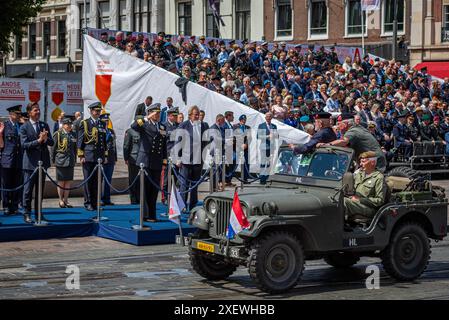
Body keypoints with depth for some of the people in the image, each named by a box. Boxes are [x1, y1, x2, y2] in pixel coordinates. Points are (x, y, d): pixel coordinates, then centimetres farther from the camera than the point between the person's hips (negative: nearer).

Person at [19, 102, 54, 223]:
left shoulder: (44, 125, 11)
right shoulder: (24, 127, -4)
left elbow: (51, 143, 9)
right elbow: (24, 144, -13)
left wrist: (46, 139, -13)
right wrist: (38, 140, -20)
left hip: (42, 162, 5)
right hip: (30, 162, -5)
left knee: (40, 190, 10)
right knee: (28, 190, -2)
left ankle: (38, 213, 17)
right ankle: (26, 214, 4)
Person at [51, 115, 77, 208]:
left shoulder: (73, 134, 9)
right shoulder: (58, 134, -4)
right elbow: (53, 148, -1)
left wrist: (74, 160, 13)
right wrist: (53, 160, -2)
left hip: (70, 161, 4)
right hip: (61, 161, -4)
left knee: (68, 182, 5)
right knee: (61, 182, 1)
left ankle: (65, 200, 12)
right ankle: (61, 200, 9)